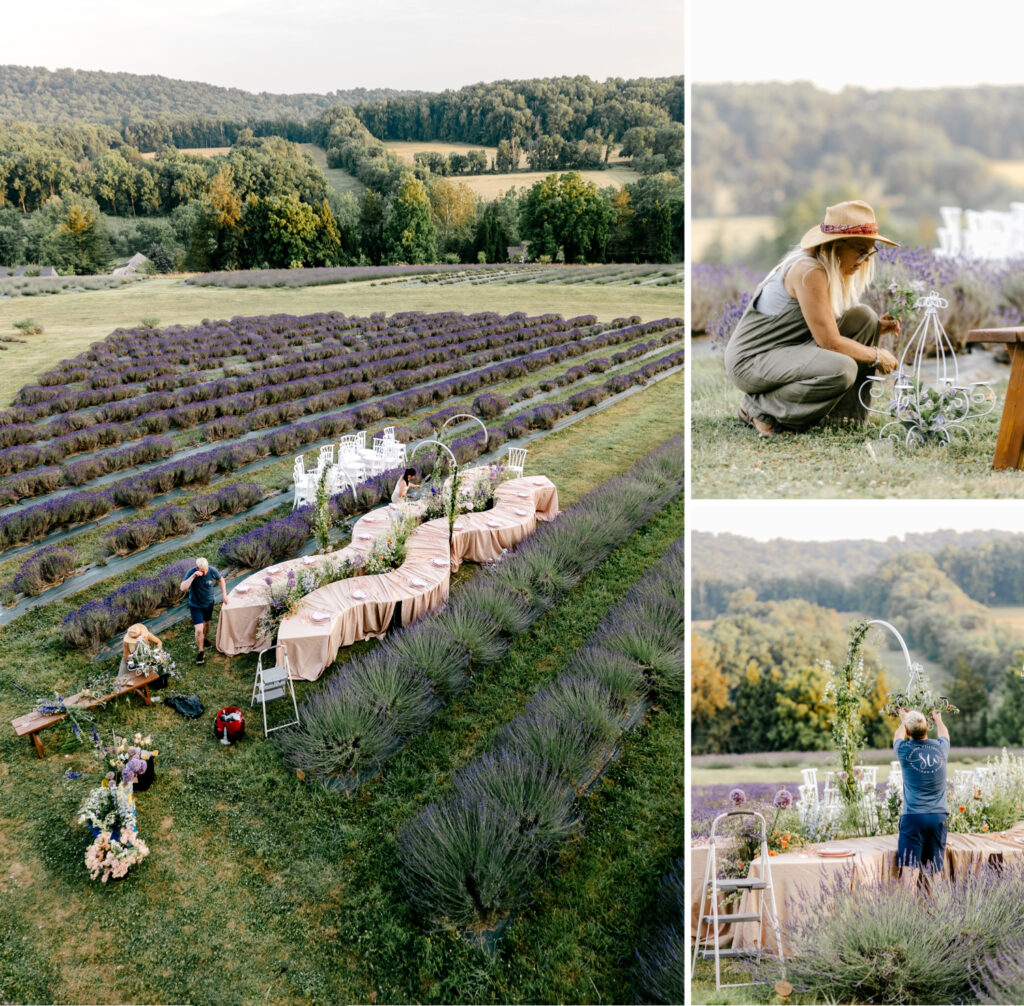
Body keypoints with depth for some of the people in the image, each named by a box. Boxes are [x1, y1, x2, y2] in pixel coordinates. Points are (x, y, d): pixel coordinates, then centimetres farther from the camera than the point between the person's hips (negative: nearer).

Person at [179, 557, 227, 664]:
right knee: (199, 629, -9)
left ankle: (204, 639, 55)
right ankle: (201, 652, 9)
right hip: (195, 605, -3)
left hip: (209, 603, 3)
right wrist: (193, 576, -46)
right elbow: (183, 587, -39)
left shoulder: (212, 571, -20)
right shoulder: (191, 573, -27)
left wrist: (224, 594, -2)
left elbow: (221, 580, 2)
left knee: (206, 623, 26)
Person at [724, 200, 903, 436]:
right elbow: (830, 341, -22)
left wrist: (875, 328, 4)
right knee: (841, 369, -31)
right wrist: (876, 355, -8)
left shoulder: (832, 268, 7)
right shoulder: (809, 271, -23)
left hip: (788, 350, 10)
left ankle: (848, 412, 9)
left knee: (863, 316, 2)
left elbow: (827, 326, 16)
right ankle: (759, 408, -10)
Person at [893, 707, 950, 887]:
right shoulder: (940, 748, 0)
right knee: (933, 872, 8)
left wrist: (903, 720, 39)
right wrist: (938, 718, 47)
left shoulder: (904, 750, -6)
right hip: (939, 817, 3)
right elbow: (944, 734, 26)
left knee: (910, 868, -5)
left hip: (913, 817, -3)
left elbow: (897, 737, 20)